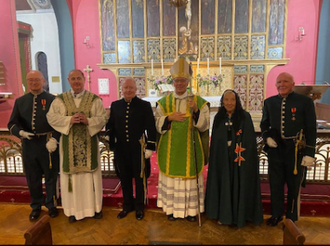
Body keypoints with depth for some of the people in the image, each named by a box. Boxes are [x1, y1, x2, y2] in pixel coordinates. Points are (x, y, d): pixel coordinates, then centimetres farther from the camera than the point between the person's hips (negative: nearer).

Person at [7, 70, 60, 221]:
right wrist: (21, 132, -14)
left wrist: (54, 139, -17)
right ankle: (36, 206, 32)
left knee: (51, 176, 10)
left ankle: (51, 205, 28)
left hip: (48, 143, -3)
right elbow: (12, 123, 7)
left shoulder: (53, 100, 0)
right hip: (29, 144, 3)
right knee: (32, 178, 13)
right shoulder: (20, 101, 9)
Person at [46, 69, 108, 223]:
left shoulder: (94, 99, 1)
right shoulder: (60, 99, 3)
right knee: (72, 174, 7)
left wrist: (88, 121, -20)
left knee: (91, 174, 8)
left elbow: (103, 118, -4)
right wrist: (69, 120, -18)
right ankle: (74, 209, 22)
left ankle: (95, 207, 24)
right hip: (69, 143, 1)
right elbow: (51, 117, -4)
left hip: (89, 143, 0)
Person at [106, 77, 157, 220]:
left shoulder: (145, 105, -2)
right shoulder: (115, 105, 6)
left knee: (140, 178, 9)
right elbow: (110, 126, 9)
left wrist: (150, 147, -8)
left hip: (138, 149, -2)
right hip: (121, 149, 3)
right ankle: (127, 205, 32)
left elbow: (151, 128, -4)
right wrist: (111, 144, 0)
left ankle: (139, 207, 27)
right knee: (124, 178, 14)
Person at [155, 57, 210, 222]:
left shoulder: (199, 102, 1)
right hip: (170, 150, 1)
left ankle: (191, 210, 24)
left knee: (190, 176, 6)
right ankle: (171, 208, 25)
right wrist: (169, 118, -15)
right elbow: (157, 124, 2)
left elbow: (204, 126, -5)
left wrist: (196, 111, -22)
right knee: (171, 177, 8)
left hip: (190, 150, -1)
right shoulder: (163, 102, 5)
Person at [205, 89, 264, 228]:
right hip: (222, 159, 3)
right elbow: (214, 141, 8)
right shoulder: (218, 117, 5)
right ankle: (223, 215, 25)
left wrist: (242, 156, -14)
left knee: (240, 186, 6)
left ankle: (240, 216, 23)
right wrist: (213, 158, 3)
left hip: (241, 158, -2)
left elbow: (249, 140, -5)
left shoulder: (245, 116, -4)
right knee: (224, 186, 10)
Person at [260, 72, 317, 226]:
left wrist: (309, 153, -10)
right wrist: (267, 137, -4)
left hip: (296, 150, -3)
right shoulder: (269, 102, 6)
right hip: (275, 149, 3)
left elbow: (311, 129, -6)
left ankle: (292, 218, 29)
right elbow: (264, 124, 16)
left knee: (294, 185, 11)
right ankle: (276, 214, 32)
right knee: (275, 184, 13)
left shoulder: (305, 101, -5)